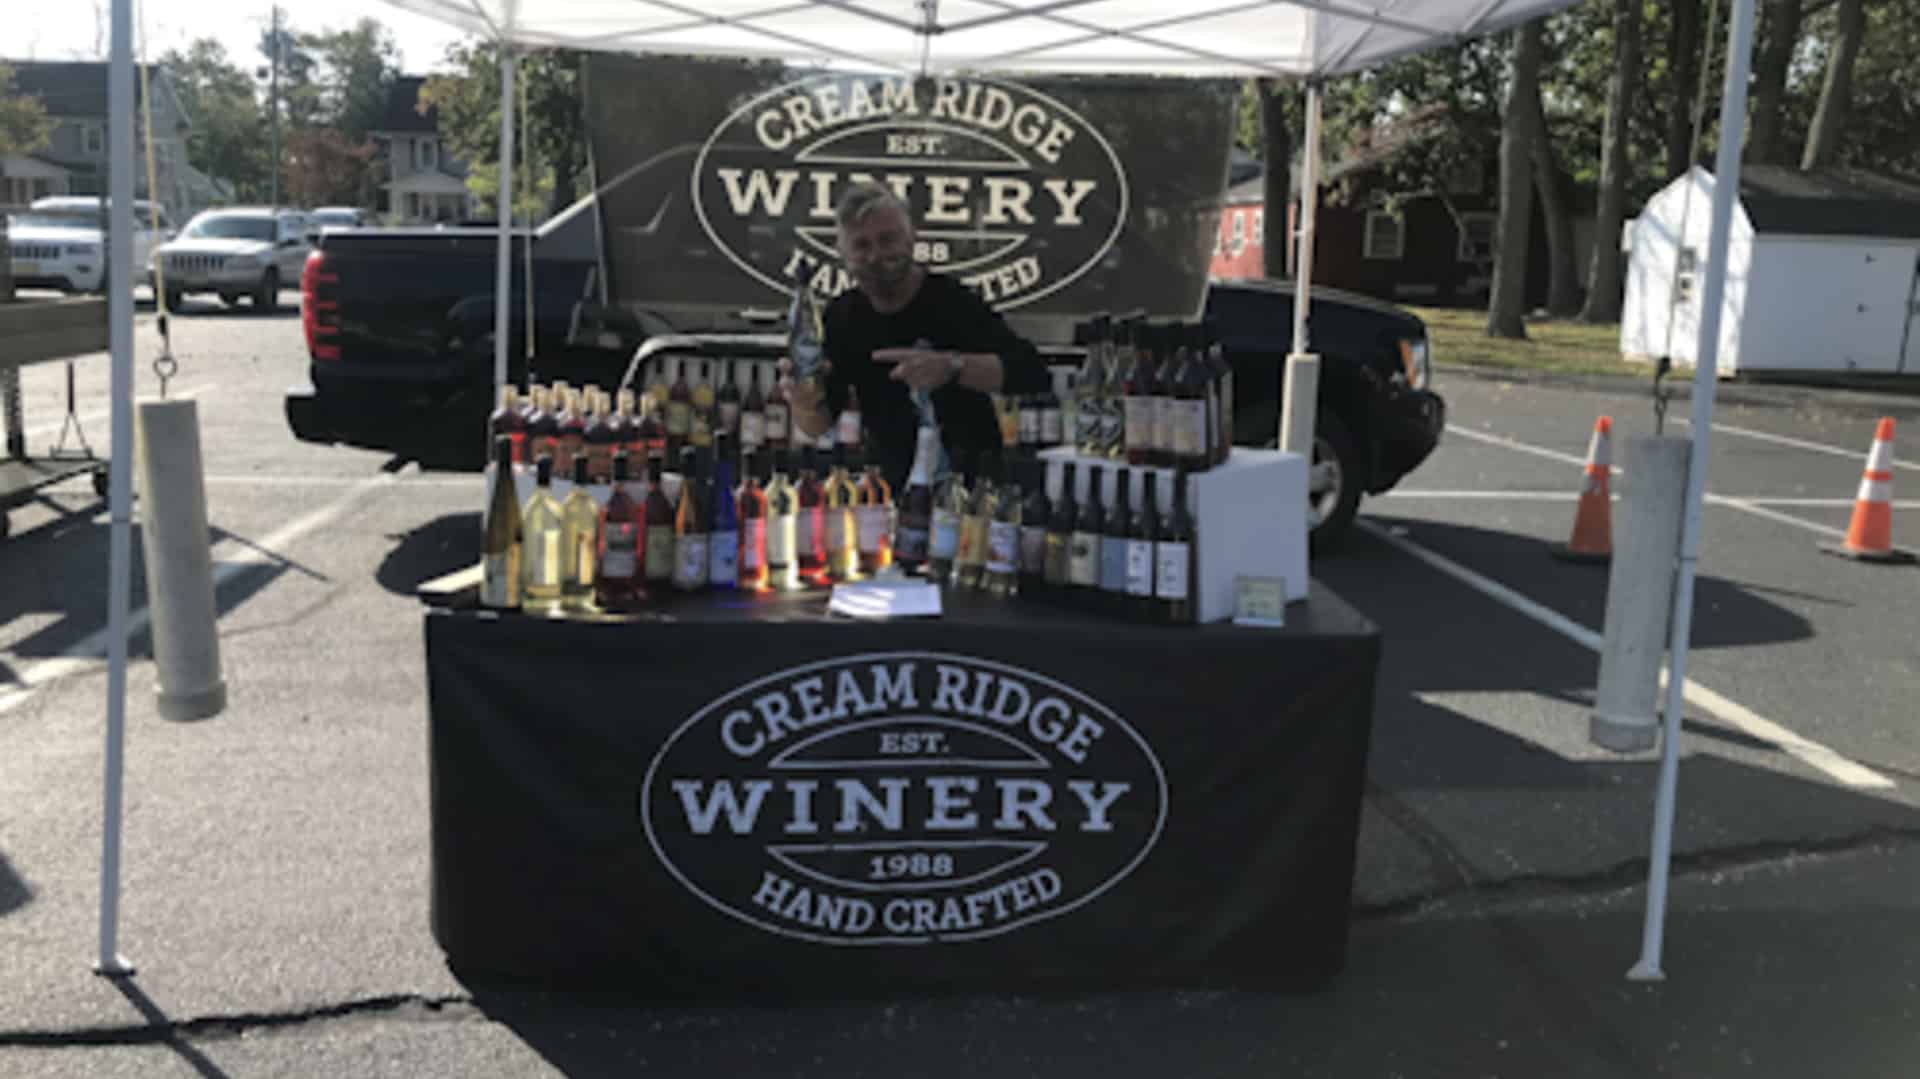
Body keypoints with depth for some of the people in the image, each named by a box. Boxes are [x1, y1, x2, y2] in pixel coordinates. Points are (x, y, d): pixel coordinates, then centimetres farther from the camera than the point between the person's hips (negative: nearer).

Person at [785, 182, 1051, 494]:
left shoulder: (952, 301, -14)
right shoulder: (841, 317, 1)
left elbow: (1034, 373, -26)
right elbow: (819, 428, 0)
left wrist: (952, 367, -39)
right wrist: (807, 406, -24)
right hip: (892, 489, 4)